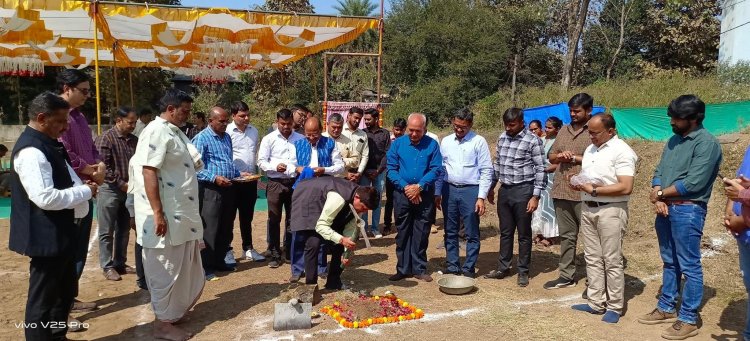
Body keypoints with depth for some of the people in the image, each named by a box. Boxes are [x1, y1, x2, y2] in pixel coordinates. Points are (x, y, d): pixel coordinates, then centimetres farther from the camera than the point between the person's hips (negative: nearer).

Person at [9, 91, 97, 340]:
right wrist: (85, 191, -17)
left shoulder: (47, 144, 9)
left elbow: (61, 181, 20)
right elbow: (46, 198, -29)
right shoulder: (32, 150, -22)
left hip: (60, 233, 10)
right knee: (43, 298, 4)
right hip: (46, 236, -10)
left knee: (65, 291, 22)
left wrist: (83, 186, -1)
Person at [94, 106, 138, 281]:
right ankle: (107, 266, 13)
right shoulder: (105, 139, -11)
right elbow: (103, 167, -15)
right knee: (107, 232, 4)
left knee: (124, 230, 13)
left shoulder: (134, 140, 7)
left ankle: (120, 263, 24)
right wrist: (122, 184, -15)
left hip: (128, 190, 6)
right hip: (110, 190, -6)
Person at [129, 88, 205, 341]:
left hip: (181, 214, 9)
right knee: (165, 270, 2)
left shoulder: (175, 131, 13)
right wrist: (158, 213, -25)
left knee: (183, 267, 19)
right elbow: (148, 172, -22)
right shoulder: (156, 132, -16)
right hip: (166, 215, -9)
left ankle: (176, 310, 34)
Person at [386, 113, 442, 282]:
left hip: (424, 194, 0)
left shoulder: (432, 145, 0)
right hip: (402, 194, 1)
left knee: (421, 233, 7)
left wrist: (419, 186, -16)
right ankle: (403, 269, 17)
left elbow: (436, 169, -5)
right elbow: (391, 169, -2)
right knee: (403, 232, 7)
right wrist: (405, 187, -13)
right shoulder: (397, 144, 2)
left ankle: (419, 269, 18)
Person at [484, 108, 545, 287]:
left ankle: (523, 272, 17)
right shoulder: (502, 138, 8)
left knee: (524, 234, 5)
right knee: (505, 232, 14)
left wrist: (535, 196, -14)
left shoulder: (533, 140, -10)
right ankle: (503, 268, 25)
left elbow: (540, 170, -10)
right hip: (504, 190, 6)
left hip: (522, 191, -5)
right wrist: (491, 188, 16)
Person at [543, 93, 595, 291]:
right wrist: (560, 156, -4)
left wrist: (576, 158, -13)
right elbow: (550, 157, 18)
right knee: (566, 236, 14)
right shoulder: (564, 131, 15)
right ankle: (566, 275, 24)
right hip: (561, 192, 7)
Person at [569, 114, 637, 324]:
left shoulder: (621, 151, -11)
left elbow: (626, 188, -20)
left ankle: (614, 307, 12)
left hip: (610, 211, -8)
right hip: (587, 209, 8)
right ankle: (596, 303, 21)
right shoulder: (590, 149, 14)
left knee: (612, 261, 0)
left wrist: (594, 190, -17)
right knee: (592, 258, 11)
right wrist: (579, 184, 1)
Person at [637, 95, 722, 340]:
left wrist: (661, 193, -7)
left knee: (689, 267, 0)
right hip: (665, 209, 8)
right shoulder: (674, 140, 12)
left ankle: (688, 319, 9)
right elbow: (659, 171, 12)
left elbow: (693, 183, -20)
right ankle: (667, 308, 27)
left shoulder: (706, 143, -12)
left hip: (688, 211, -8)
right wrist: (658, 197, -6)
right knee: (670, 262, 16)